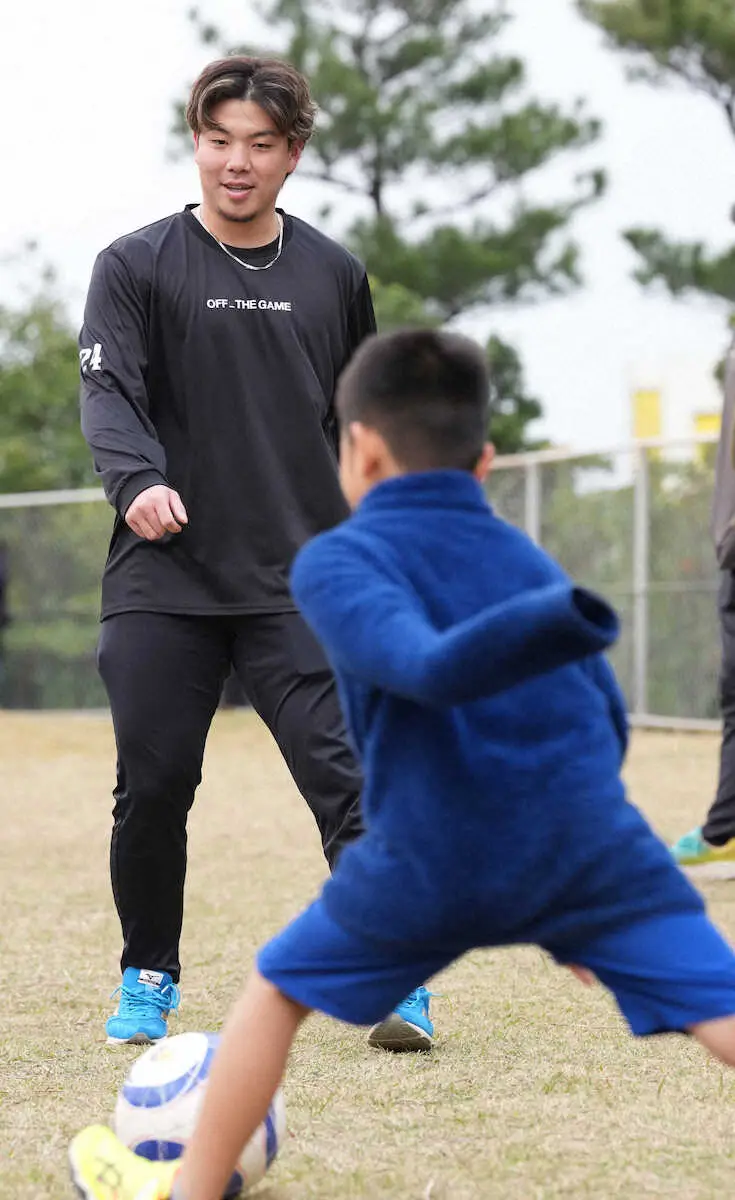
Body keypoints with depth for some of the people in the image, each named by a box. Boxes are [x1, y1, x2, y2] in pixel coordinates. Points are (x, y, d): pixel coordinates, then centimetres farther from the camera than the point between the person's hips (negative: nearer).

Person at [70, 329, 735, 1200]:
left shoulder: (336, 561, 0)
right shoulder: (529, 561, 18)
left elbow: (431, 668, -20)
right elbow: (607, 720, 20)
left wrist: (568, 620, -32)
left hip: (435, 864, -3)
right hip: (591, 842, 3)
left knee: (276, 988, 20)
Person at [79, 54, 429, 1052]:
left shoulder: (334, 277, 10)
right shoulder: (136, 267, 2)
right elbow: (109, 390, -11)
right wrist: (139, 480, -31)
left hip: (298, 584, 1)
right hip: (161, 581, -1)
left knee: (346, 775, -11)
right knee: (152, 789, 3)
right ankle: (148, 981, 22)